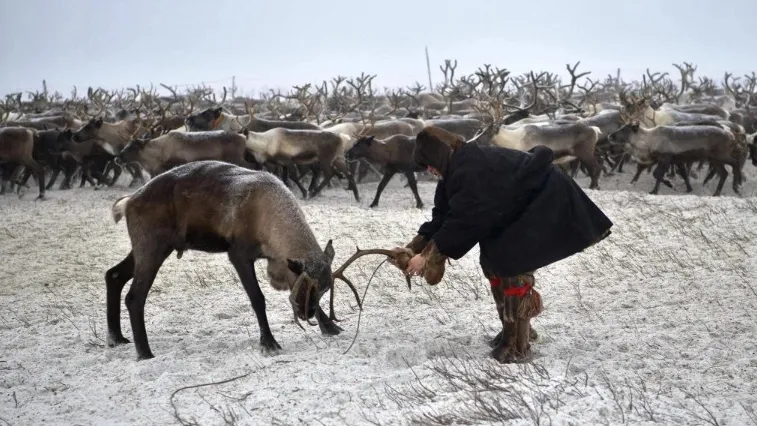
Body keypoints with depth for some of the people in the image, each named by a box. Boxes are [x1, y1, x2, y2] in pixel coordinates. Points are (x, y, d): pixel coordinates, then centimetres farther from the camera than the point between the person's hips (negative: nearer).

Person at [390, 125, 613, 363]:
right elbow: (443, 216, 3)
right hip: (524, 211, 10)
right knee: (492, 260, 7)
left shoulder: (471, 171, -29)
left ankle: (517, 345, -8)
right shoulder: (459, 169, 3)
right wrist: (414, 248, -7)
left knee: (512, 265, -16)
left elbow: (465, 221, -30)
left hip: (548, 206, -10)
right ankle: (513, 330, 20)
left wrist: (428, 257, -25)